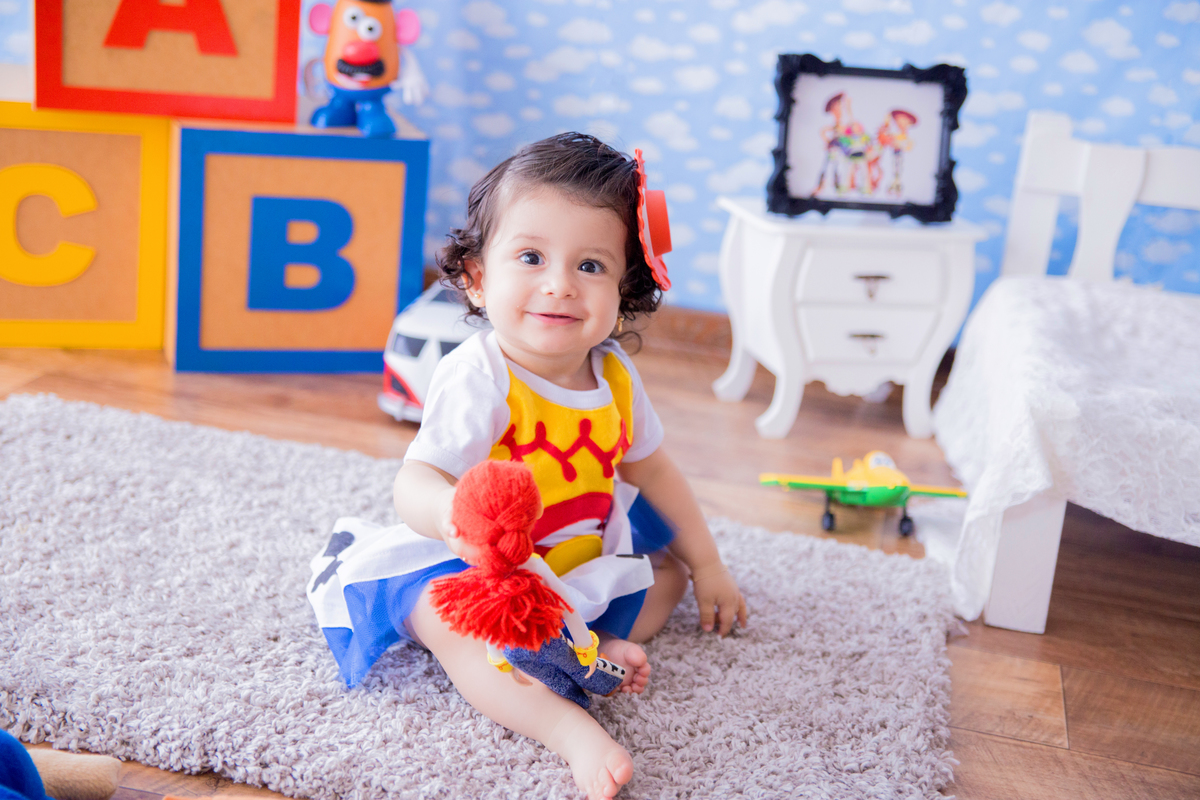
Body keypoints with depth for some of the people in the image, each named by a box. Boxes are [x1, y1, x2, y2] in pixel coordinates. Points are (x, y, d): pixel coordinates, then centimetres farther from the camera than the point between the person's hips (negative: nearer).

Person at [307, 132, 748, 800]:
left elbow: (652, 470, 10)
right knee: (447, 617, -35)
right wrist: (450, 511, -60)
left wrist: (707, 566, 16)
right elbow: (415, 481, -34)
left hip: (586, 559, 8)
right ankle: (571, 727, -45)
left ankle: (601, 644, -12)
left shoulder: (614, 375, -5)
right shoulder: (478, 379, -26)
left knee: (670, 559, 9)